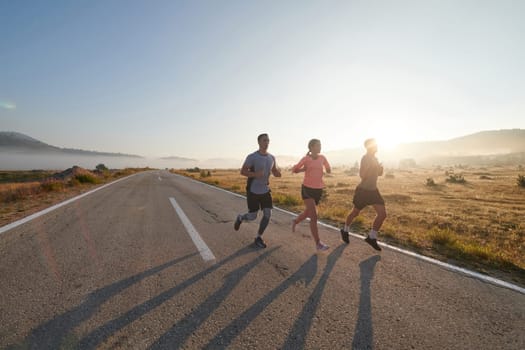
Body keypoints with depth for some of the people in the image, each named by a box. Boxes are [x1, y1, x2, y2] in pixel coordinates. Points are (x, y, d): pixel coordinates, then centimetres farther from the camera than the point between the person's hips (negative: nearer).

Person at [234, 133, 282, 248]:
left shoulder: (272, 158, 3)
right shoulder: (252, 157, -14)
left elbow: (275, 173, 12)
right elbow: (242, 171, -11)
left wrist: (278, 173, -14)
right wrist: (255, 174, -29)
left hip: (265, 190, 5)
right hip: (253, 191, -5)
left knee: (268, 214, -2)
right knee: (252, 217, 1)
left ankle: (259, 237, 18)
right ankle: (240, 218, 36)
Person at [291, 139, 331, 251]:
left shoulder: (322, 158, 5)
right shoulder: (305, 159, -5)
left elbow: (329, 170, 21)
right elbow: (294, 170, 4)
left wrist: (327, 171, 3)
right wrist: (304, 169, -8)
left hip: (318, 190, 5)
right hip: (307, 189, -5)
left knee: (308, 213, 19)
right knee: (314, 216, -11)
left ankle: (295, 221, 49)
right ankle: (318, 243, -2)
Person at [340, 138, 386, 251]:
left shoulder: (374, 158, 9)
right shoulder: (365, 158, -16)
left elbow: (379, 173, 17)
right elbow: (362, 175, -25)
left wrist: (380, 168, -3)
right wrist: (371, 166, -28)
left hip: (373, 190, 8)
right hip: (363, 190, -7)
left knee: (382, 214, 0)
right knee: (355, 213, 8)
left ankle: (371, 237, 14)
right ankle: (345, 231, 31)